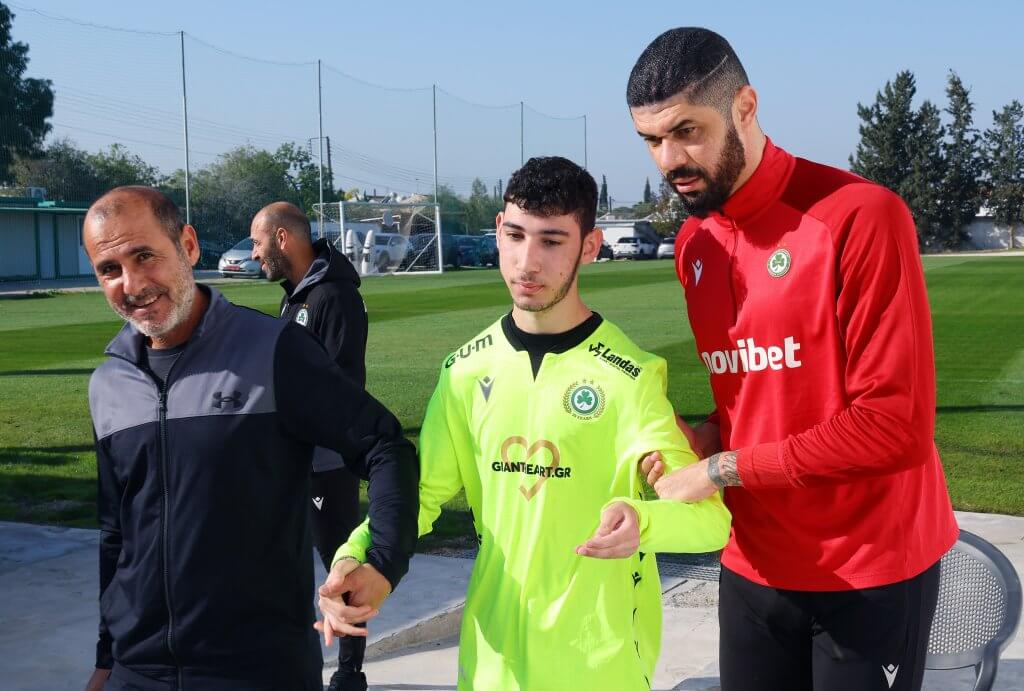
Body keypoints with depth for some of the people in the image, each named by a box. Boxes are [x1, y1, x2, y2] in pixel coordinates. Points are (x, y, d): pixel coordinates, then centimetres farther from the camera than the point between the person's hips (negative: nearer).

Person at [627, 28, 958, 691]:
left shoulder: (861, 216, -18)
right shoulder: (692, 245, 4)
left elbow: (897, 424, -22)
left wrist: (723, 469, -17)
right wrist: (705, 435, -6)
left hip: (870, 570, -5)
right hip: (754, 563, 6)